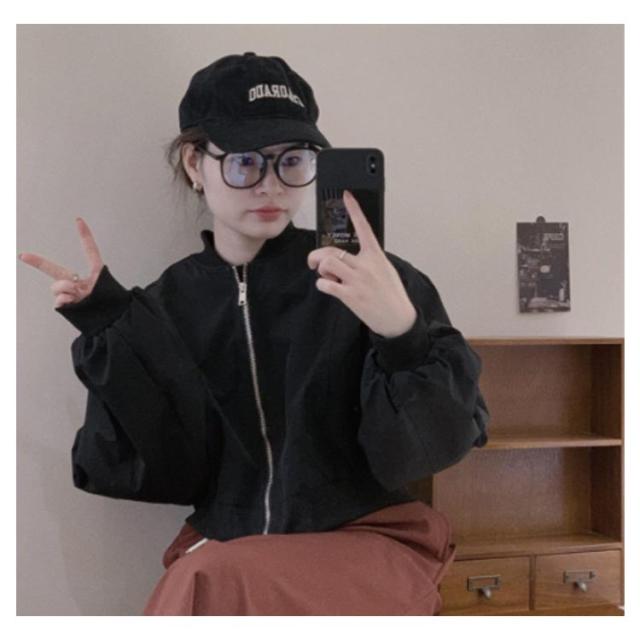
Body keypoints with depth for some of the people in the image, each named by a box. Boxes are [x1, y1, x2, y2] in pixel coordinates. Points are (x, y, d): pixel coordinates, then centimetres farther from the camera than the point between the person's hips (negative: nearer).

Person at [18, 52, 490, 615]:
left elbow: (432, 445, -12)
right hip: (221, 558, 3)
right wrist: (115, 333, -11)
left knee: (213, 582, -31)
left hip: (368, 547, -3)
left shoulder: (367, 282, -9)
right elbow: (170, 473, -2)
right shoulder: (166, 303, 3)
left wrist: (402, 332, -30)